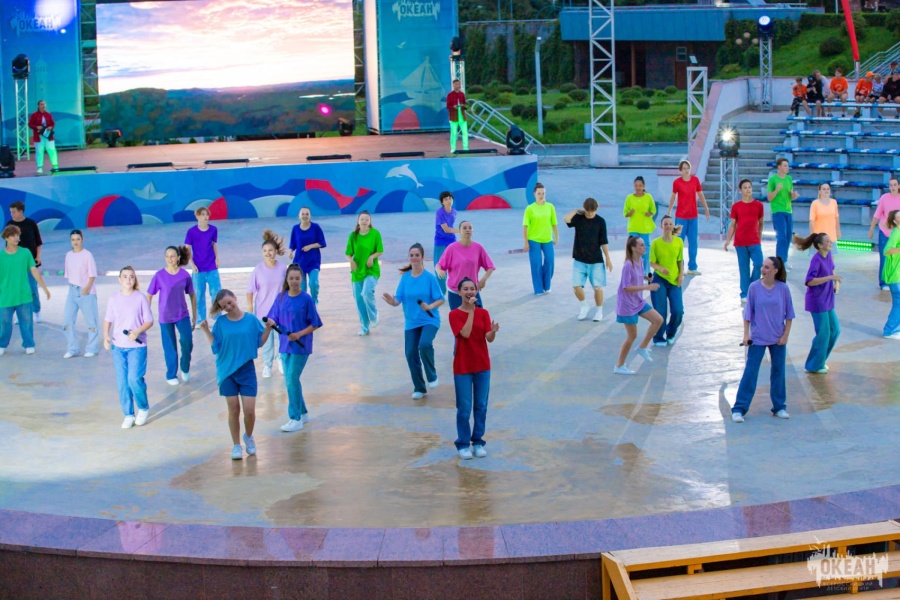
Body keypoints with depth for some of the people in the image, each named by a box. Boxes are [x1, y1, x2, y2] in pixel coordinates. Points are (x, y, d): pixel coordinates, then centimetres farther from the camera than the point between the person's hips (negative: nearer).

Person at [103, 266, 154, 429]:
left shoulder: (140, 298, -5)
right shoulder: (113, 299, 3)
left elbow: (149, 321, -3)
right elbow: (108, 320, 10)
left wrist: (137, 331, -19)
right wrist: (106, 336, -7)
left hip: (137, 346, -3)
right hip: (118, 346, 3)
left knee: (134, 378, -12)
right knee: (122, 382, 4)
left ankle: (143, 408, 14)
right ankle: (128, 415, 17)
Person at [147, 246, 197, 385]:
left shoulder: (185, 275, -6)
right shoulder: (159, 275, -10)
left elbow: (192, 295, 5)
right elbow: (149, 296, -1)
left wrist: (194, 316, 7)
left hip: (182, 315, 1)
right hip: (165, 317, -1)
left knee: (187, 342, -12)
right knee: (169, 347, 7)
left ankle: (185, 369, 15)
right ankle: (171, 375, 26)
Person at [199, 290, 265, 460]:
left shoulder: (251, 320, -2)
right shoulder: (221, 323, -2)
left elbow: (260, 342, 3)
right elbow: (216, 347, -2)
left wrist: (268, 329, -10)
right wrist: (206, 331, -10)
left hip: (247, 370, 0)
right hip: (227, 371, 0)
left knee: (249, 410, -4)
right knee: (234, 410, 5)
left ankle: (248, 437, 26)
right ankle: (236, 445, 20)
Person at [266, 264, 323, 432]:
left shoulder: (306, 299, -10)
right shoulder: (281, 297, 4)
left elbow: (314, 324, -7)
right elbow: (276, 320, 6)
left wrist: (299, 334, -20)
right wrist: (271, 323, -17)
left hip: (301, 346, -5)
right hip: (285, 345, 5)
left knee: (292, 380, -9)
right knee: (291, 380, 11)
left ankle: (296, 419, -2)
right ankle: (303, 413, 28)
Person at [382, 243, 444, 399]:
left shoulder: (429, 278, -9)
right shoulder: (405, 277, 0)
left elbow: (440, 299, -7)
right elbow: (398, 300, -2)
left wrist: (430, 306, -26)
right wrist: (392, 301, -25)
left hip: (429, 320, -4)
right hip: (411, 322, 4)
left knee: (424, 344, -29)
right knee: (411, 354, 2)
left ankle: (432, 376, -4)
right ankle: (419, 388, 21)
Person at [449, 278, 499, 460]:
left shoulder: (483, 313, 2)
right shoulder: (454, 314, -6)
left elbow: (489, 338, -7)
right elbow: (465, 333, -22)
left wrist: (493, 331, -30)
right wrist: (471, 311, -21)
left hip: (482, 366, 3)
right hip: (462, 367, -3)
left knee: (481, 406, 7)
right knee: (464, 408, 1)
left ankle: (478, 441, 18)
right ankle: (463, 444, 11)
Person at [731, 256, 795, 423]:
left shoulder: (783, 288, -5)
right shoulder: (754, 287, -6)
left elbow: (789, 314, 2)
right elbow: (748, 312, -1)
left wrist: (785, 335, -3)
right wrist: (746, 334, -6)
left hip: (778, 339, 1)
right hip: (757, 338, -1)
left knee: (778, 372, 10)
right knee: (750, 372, -3)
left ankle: (779, 407, 24)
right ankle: (739, 409, 1)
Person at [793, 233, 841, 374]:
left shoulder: (828, 255, 4)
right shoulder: (816, 259, -21)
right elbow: (810, 281, -26)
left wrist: (836, 281, 4)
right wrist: (830, 277, -28)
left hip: (827, 301, 9)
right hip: (817, 301, -9)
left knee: (835, 330, 13)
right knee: (823, 333, -1)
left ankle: (819, 360, 28)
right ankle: (814, 366, 14)